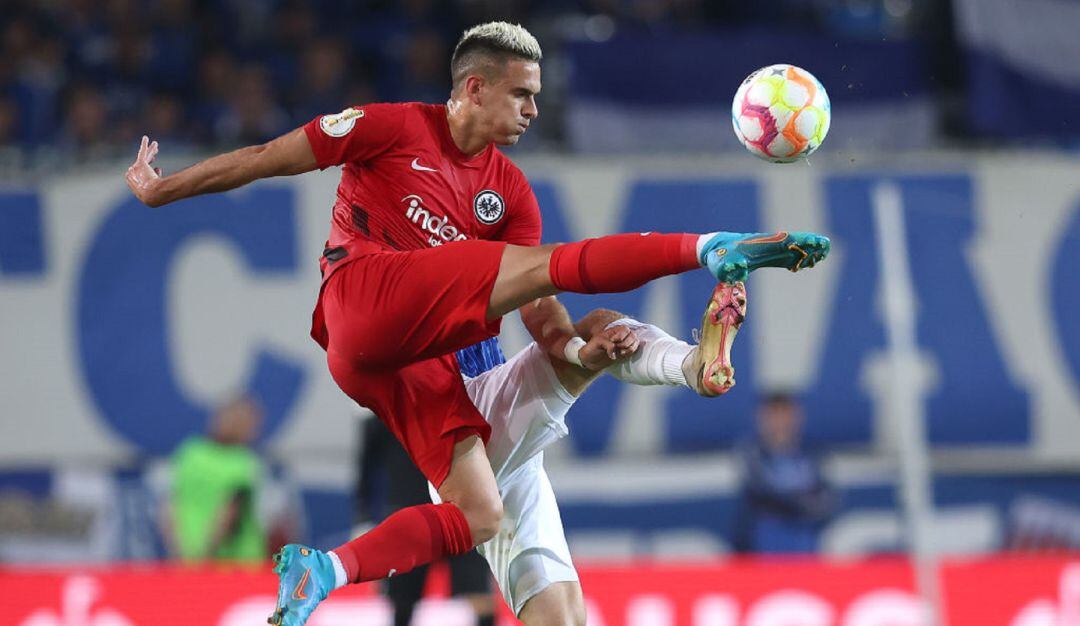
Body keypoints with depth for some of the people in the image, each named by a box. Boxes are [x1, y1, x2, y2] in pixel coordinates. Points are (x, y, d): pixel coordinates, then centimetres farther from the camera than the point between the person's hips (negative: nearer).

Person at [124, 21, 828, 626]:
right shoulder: (393, 128, 6)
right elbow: (265, 159, 9)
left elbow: (537, 313, 14)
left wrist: (574, 347, -7)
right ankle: (713, 249, -29)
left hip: (423, 359, 7)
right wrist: (162, 189, 13)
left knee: (480, 516, -7)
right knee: (549, 261, -24)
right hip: (365, 295, -7)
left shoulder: (511, 191, 20)